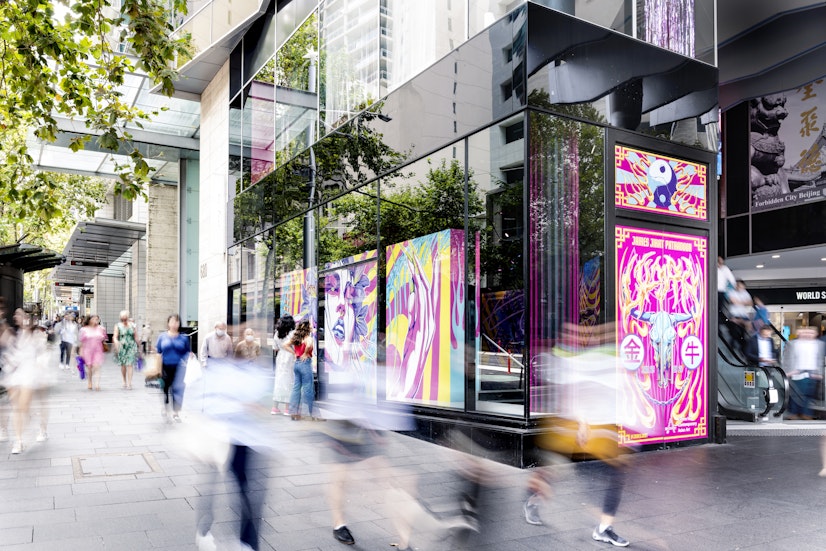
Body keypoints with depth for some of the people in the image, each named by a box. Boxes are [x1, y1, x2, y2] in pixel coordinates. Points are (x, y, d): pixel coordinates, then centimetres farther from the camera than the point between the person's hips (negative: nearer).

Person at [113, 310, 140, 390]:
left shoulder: (132, 325, 6)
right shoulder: (118, 326, 2)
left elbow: (135, 337, 13)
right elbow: (115, 338, -6)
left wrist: (137, 347, 15)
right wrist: (117, 345, -23)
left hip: (131, 347, 0)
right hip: (121, 348, 1)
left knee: (130, 365, -10)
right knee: (123, 365, 8)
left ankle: (129, 383, -13)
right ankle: (125, 382, 24)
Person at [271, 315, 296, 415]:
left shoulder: (277, 334, 5)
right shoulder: (292, 333, -13)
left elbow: (276, 348, 7)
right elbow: (285, 345, -22)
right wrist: (294, 353, -13)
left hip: (280, 358, 6)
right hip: (290, 359, -6)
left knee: (278, 381, 11)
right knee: (289, 381, 1)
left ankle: (275, 408, 14)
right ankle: (287, 408, 4)